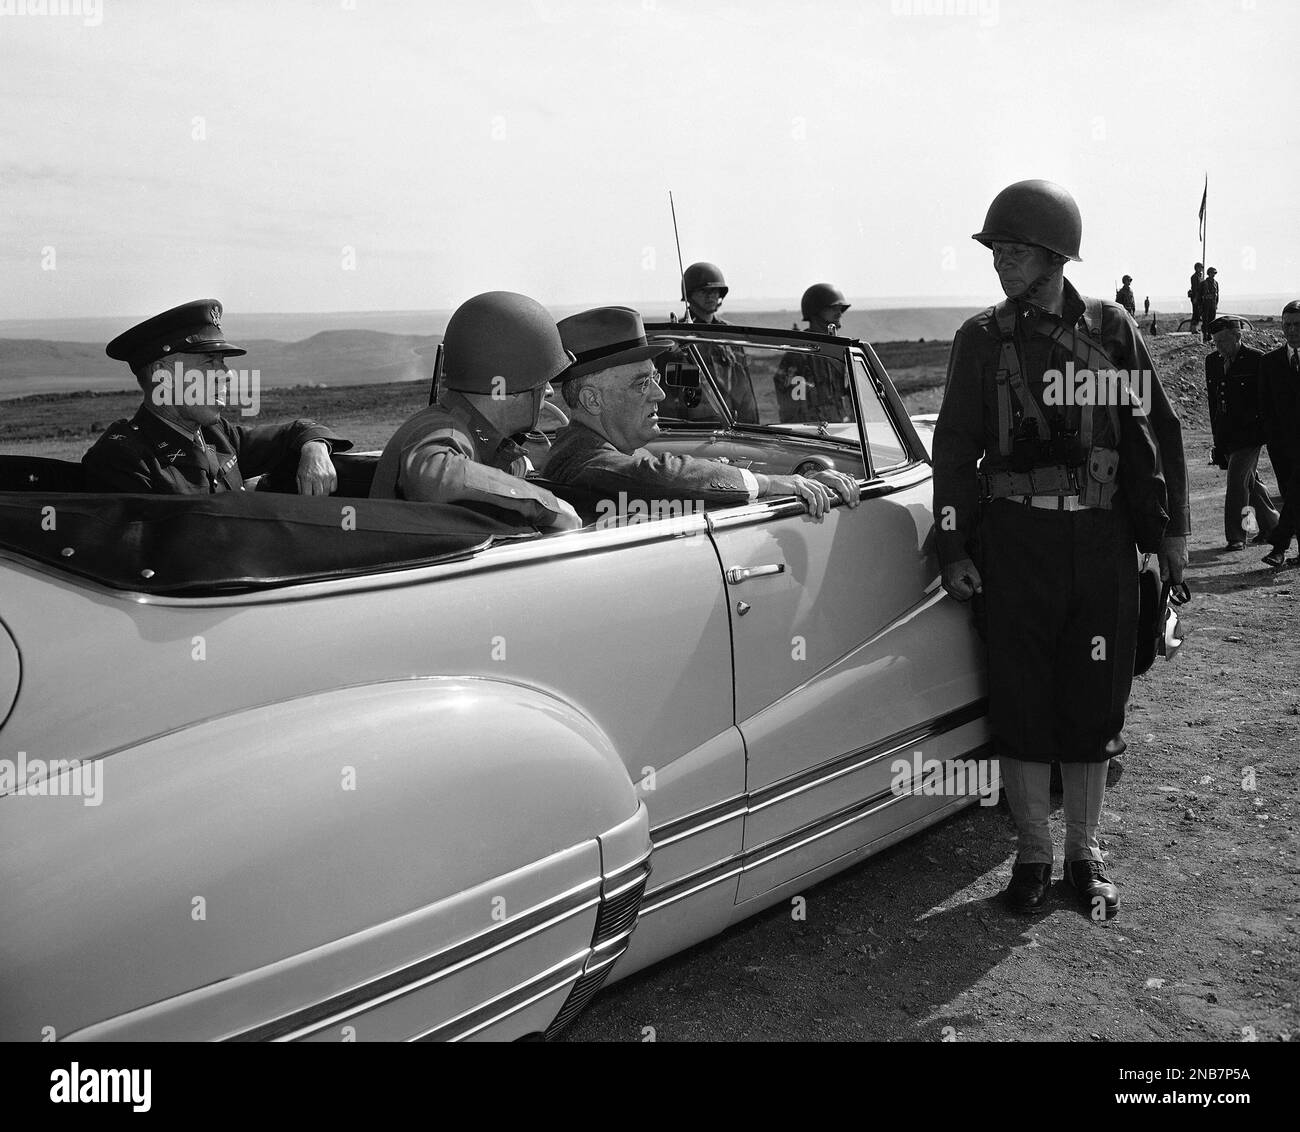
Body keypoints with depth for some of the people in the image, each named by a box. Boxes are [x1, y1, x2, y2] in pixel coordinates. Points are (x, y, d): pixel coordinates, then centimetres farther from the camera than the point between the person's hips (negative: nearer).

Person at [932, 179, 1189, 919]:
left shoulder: (1111, 329, 4)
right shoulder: (983, 339, 3)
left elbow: (1159, 433, 7)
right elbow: (956, 448, 3)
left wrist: (1170, 531, 4)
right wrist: (956, 549, -3)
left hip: (1102, 540, 1)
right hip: (1016, 542, 0)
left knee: (1094, 703, 7)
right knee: (1021, 704, 3)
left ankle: (1086, 855, 22)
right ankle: (1034, 855, 19)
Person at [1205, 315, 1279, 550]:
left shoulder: (1256, 360, -8)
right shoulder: (1212, 361, 9)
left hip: (1248, 433, -6)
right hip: (1225, 435, 6)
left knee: (1237, 482, -9)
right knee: (1247, 481, 15)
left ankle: (1236, 536, -2)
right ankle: (1271, 524, 32)